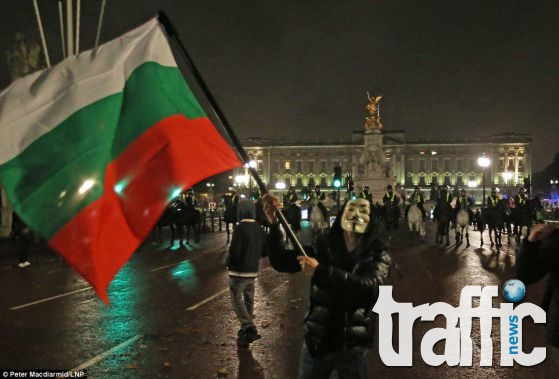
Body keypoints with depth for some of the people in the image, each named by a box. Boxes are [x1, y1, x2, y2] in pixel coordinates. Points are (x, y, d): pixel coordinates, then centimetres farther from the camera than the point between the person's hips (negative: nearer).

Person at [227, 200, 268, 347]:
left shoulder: (240, 228, -19)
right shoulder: (259, 229, 3)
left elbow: (234, 251, -21)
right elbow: (265, 251, 8)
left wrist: (228, 263, -2)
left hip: (239, 272, -7)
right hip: (253, 271, 7)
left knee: (237, 301, -1)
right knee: (248, 300, 17)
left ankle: (249, 329, -12)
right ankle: (247, 330, 25)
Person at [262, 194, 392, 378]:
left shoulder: (379, 253, -8)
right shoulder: (324, 245, -4)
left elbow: (368, 288, -25)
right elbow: (280, 262, -6)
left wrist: (320, 272, -27)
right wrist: (274, 224, -19)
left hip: (352, 347, -1)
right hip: (316, 341, 2)